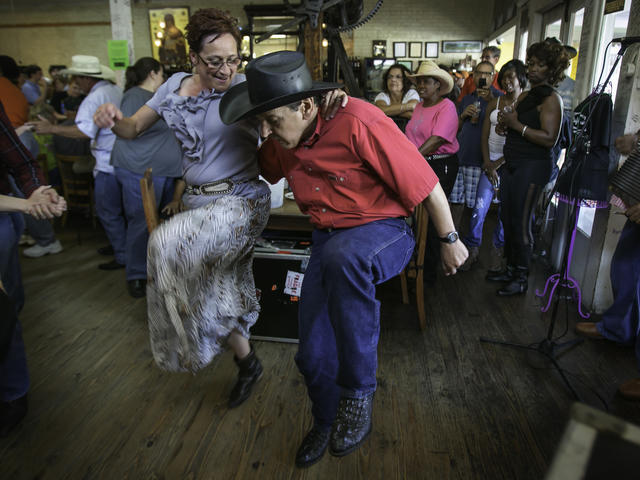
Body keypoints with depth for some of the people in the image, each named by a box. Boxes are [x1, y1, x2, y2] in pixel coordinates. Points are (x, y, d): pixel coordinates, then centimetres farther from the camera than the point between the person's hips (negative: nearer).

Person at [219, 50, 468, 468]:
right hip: (328, 240, 6)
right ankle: (326, 422, 39)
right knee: (314, 354, 4)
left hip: (383, 232, -6)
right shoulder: (283, 138, -1)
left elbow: (424, 182, -18)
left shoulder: (358, 123, -24)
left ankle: (358, 390, -22)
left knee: (341, 257, -43)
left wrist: (450, 239, -8)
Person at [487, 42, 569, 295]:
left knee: (521, 222, -5)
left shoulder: (551, 99, -9)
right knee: (507, 217, 11)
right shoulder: (524, 96, 16)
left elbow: (549, 138, -19)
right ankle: (510, 269, 24)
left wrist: (517, 124, -18)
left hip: (534, 167, -8)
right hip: (513, 164, 9)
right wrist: (505, 123, 0)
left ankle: (522, 278, 8)